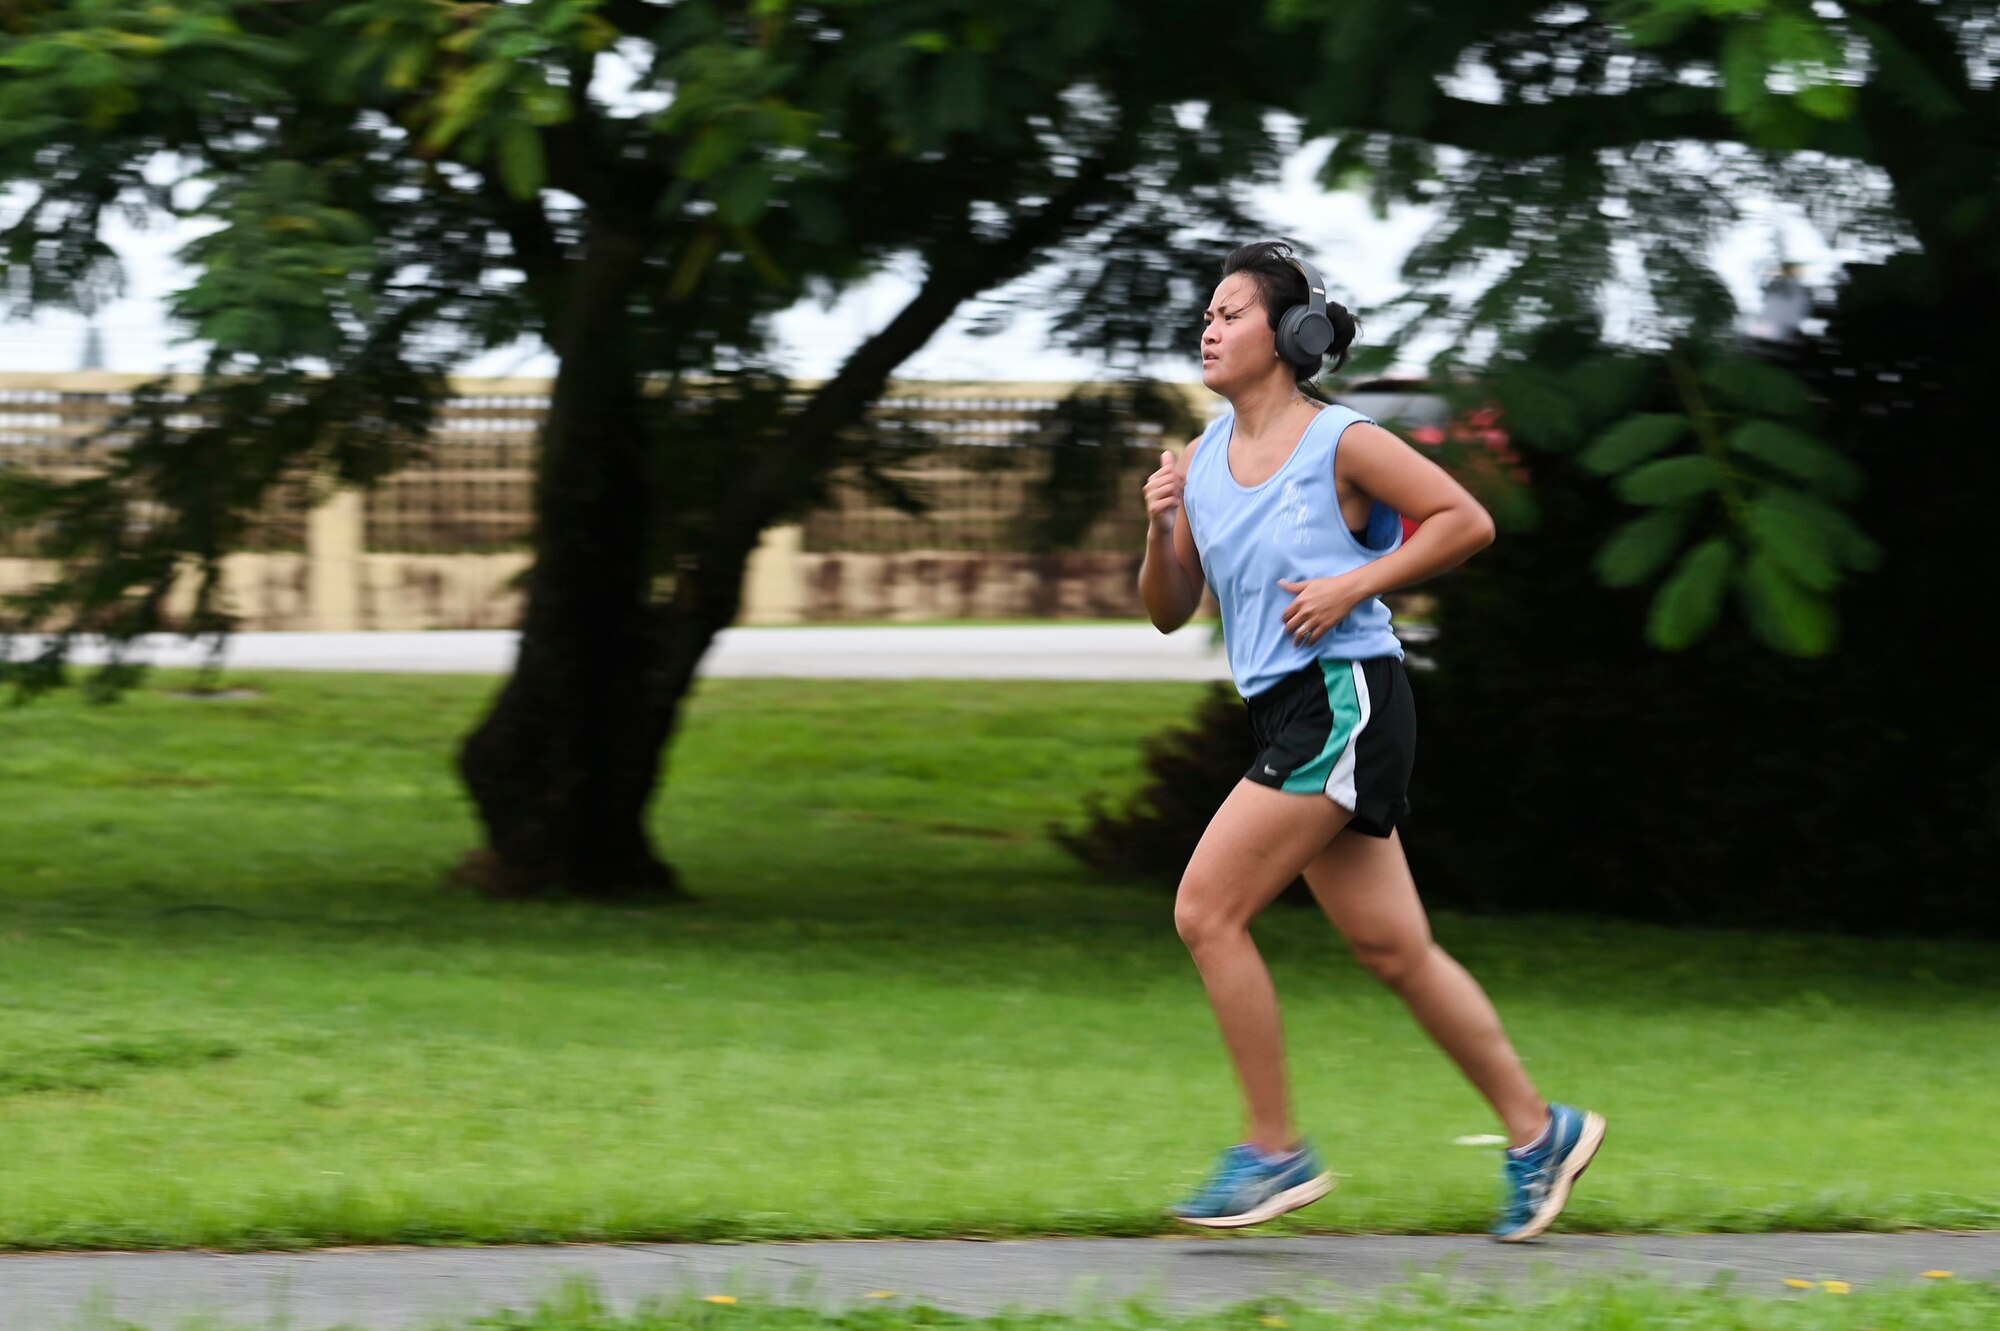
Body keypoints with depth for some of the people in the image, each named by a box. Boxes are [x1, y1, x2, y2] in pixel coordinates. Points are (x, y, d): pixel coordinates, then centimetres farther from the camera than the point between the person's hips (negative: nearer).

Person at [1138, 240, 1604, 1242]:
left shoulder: (1340, 443, -9)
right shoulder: (1201, 463, 11)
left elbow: (1467, 522, -6)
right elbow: (1169, 613, 15)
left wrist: (1352, 586, -13)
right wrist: (1161, 534, -4)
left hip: (1343, 702, -8)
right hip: (1287, 712, 8)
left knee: (1207, 910, -12)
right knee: (1392, 949, 9)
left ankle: (1275, 1150, -5)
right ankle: (1537, 1131, 19)